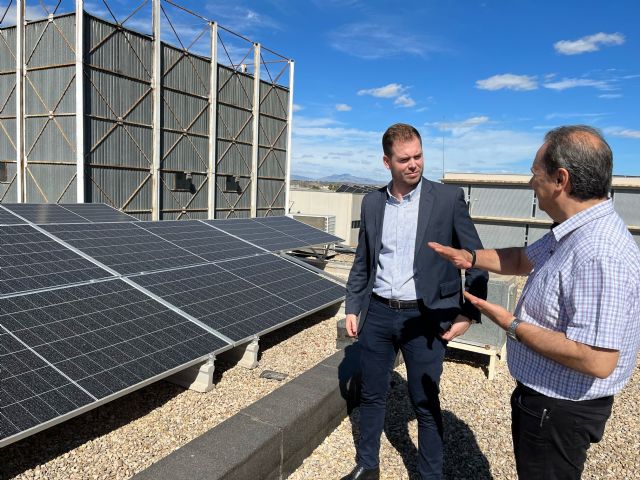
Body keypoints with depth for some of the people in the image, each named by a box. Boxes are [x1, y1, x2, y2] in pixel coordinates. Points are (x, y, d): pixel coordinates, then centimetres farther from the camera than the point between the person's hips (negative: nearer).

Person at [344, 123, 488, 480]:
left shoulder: (449, 199, -6)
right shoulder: (372, 203, 5)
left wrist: (468, 314, -7)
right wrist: (352, 308, 10)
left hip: (425, 319, -3)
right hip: (377, 315, 4)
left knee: (426, 402, 10)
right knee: (372, 396, 16)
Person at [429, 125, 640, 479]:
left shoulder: (599, 254, -32)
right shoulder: (572, 233, 0)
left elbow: (597, 361, -35)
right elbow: (524, 260, 17)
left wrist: (512, 325, -25)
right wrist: (470, 258, 4)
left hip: (559, 411, -9)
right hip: (542, 397, 9)